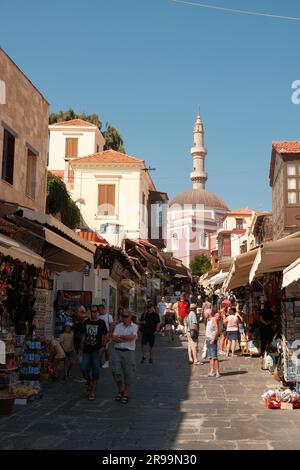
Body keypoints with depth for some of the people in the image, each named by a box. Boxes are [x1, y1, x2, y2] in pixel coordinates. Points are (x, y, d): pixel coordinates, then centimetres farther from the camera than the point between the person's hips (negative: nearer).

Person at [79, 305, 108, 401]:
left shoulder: (101, 323, -2)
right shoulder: (86, 322, 10)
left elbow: (104, 336, -3)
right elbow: (83, 336, 14)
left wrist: (102, 347, -13)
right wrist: (81, 348, 12)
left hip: (96, 350, -3)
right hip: (87, 350, 4)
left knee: (95, 370, 0)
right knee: (84, 368, -4)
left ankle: (93, 391, 8)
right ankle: (89, 382, 26)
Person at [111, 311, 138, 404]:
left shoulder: (135, 326, 3)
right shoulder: (118, 326, 11)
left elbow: (132, 337, -15)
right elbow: (113, 338, -2)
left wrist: (120, 336, -5)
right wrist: (126, 339, -11)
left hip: (129, 352, -2)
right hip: (117, 351, 2)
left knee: (128, 373, 2)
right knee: (116, 371, -5)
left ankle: (125, 394, 15)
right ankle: (120, 390, 18)